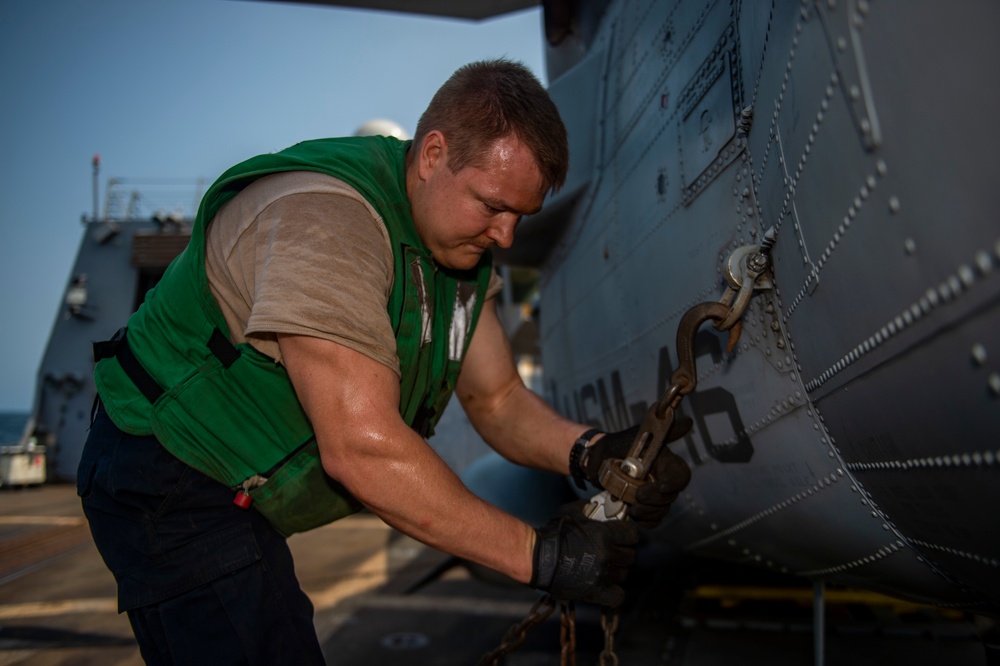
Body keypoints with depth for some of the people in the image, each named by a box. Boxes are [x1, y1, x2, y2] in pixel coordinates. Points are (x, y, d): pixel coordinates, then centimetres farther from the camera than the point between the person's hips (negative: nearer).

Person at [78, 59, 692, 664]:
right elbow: (363, 447, -36)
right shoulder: (325, 216, -30)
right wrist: (538, 554, -31)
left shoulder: (461, 243, 0)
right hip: (170, 484, -8)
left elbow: (497, 399, 2)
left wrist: (589, 451, -19)